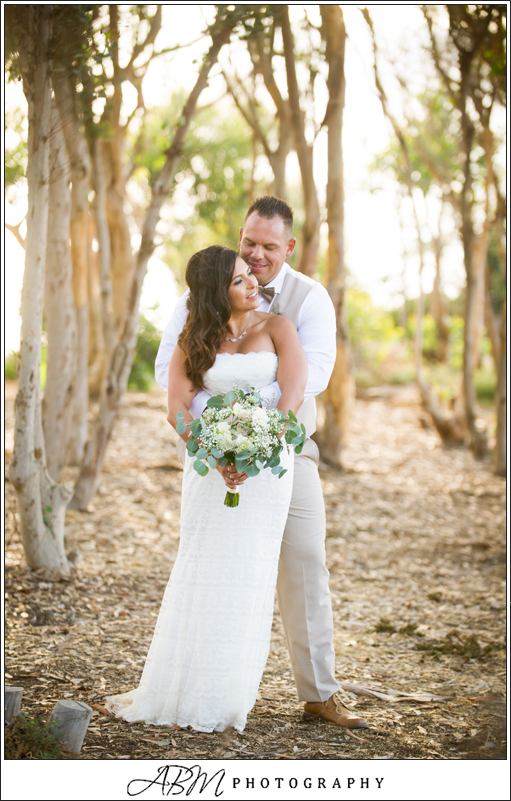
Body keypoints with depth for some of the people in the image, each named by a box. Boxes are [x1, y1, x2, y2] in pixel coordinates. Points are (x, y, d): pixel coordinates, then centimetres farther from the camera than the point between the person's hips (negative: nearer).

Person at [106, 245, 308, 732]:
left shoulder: (276, 328, 5)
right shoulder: (193, 342, 6)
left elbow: (293, 395, -8)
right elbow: (177, 409, -5)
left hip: (267, 464, -1)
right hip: (209, 464, 1)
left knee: (246, 578, 0)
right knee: (199, 574, 3)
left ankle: (222, 702, 6)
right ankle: (169, 690, 13)